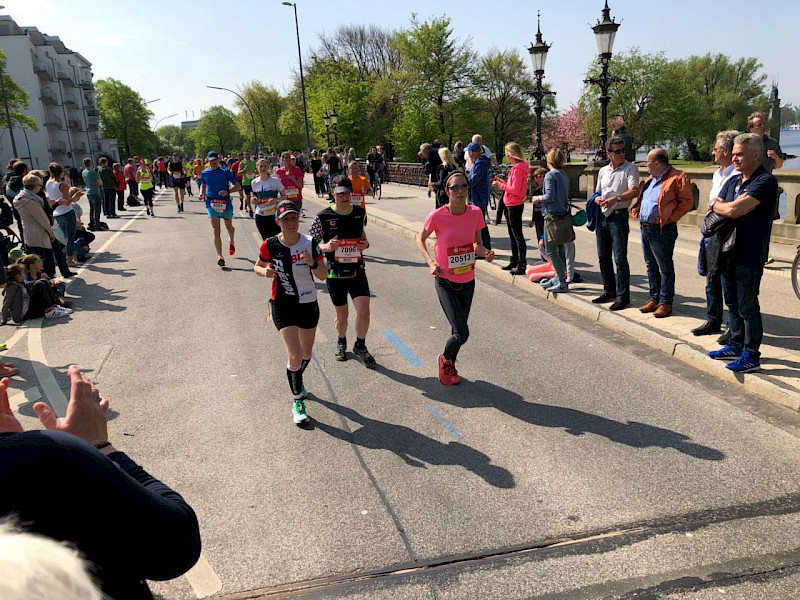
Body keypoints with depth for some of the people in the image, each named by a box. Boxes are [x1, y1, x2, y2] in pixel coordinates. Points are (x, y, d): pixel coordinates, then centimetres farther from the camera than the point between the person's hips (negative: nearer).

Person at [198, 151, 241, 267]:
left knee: (229, 226, 18)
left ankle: (231, 242, 52)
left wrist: (228, 191, -22)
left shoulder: (226, 172, -5)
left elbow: (238, 186, -5)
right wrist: (201, 193, 3)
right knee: (216, 230, -9)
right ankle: (219, 256, -11)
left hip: (225, 203, -1)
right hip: (211, 203, 1)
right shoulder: (204, 173, 6)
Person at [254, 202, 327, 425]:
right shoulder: (270, 245, -11)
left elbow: (322, 275, -6)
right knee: (295, 355, -12)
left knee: (306, 354, 18)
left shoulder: (310, 243, -9)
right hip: (282, 305, -2)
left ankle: (297, 380, 51)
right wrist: (265, 271, -16)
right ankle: (297, 402, 7)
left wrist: (312, 263, -26)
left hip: (309, 304, 3)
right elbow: (258, 266, 7)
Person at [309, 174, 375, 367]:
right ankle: (341, 342, 42)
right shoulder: (323, 217, -10)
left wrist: (365, 243, -2)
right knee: (342, 315, 10)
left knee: (364, 311, -9)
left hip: (357, 270, 2)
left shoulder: (360, 212, 0)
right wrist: (326, 247, -24)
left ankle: (360, 346, 18)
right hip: (335, 273, -2)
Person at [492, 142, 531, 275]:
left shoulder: (518, 169, -18)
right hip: (513, 205, 11)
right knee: (512, 234, 18)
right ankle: (514, 261, 29)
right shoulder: (517, 167, 12)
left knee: (518, 235, -7)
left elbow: (515, 189, -23)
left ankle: (522, 265, -3)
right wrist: (502, 182, 8)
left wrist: (500, 185, -15)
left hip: (515, 206, -11)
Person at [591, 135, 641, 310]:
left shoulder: (630, 168, -4)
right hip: (602, 216, 7)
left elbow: (634, 191, -17)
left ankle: (623, 296, -2)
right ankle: (609, 292, 25)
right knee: (603, 258, 13)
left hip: (618, 216, -7)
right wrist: (598, 199, -3)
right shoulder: (603, 171, 15)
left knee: (620, 258, -7)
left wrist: (616, 198, -30)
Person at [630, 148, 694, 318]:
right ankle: (654, 298, 25)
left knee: (665, 268, 0)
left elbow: (687, 201, -14)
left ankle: (665, 302, 8)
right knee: (651, 266, 15)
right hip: (645, 228, 9)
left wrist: (670, 217, -18)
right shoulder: (650, 179, 17)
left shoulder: (678, 178, -10)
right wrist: (636, 211, 9)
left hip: (662, 230, -9)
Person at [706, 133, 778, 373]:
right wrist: (728, 205, -7)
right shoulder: (733, 181, 13)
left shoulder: (765, 181, -15)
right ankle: (736, 346, 29)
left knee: (748, 307, -2)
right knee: (733, 303, 17)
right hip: (728, 251, 8)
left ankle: (751, 355, 8)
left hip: (749, 254, -8)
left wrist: (717, 205, -5)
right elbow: (713, 208, 12)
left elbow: (733, 211, -24)